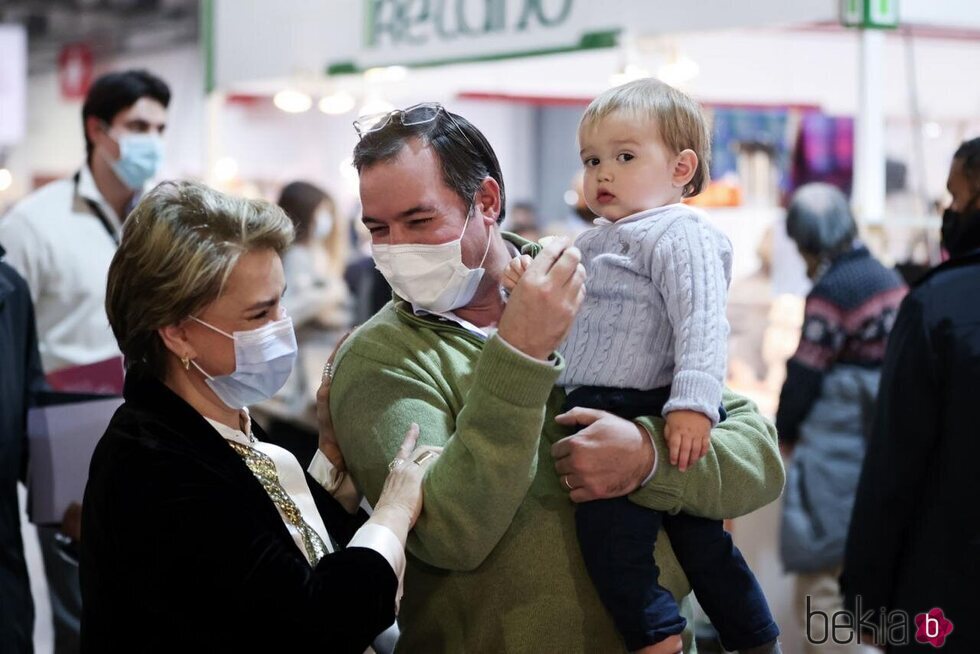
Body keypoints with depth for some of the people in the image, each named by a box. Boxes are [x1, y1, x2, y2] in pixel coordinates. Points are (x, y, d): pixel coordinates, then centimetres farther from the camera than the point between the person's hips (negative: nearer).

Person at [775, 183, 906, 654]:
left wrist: (785, 430, 5)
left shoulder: (830, 291, -14)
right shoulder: (891, 281, 10)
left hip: (837, 452, -8)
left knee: (820, 583, -4)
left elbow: (805, 374, -11)